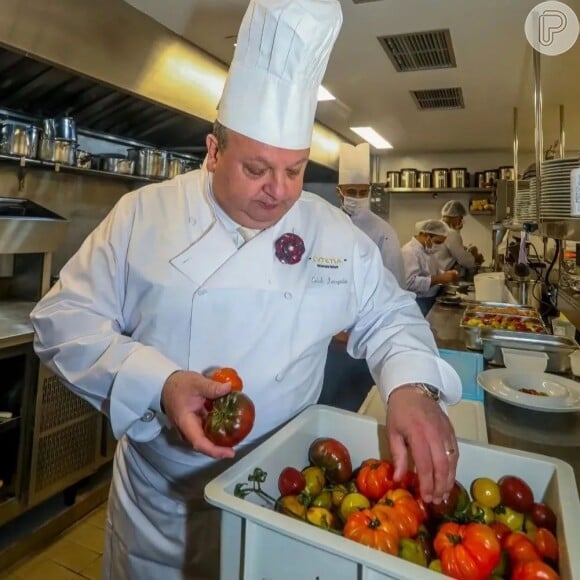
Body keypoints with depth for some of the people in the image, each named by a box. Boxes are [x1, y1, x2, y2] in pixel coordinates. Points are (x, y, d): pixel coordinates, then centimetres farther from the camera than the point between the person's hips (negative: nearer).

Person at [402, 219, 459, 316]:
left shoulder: (427, 249, 13)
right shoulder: (409, 251, -19)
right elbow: (410, 282, -29)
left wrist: (446, 275, 2)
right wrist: (439, 279, -27)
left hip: (430, 300, 10)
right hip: (417, 303, -9)